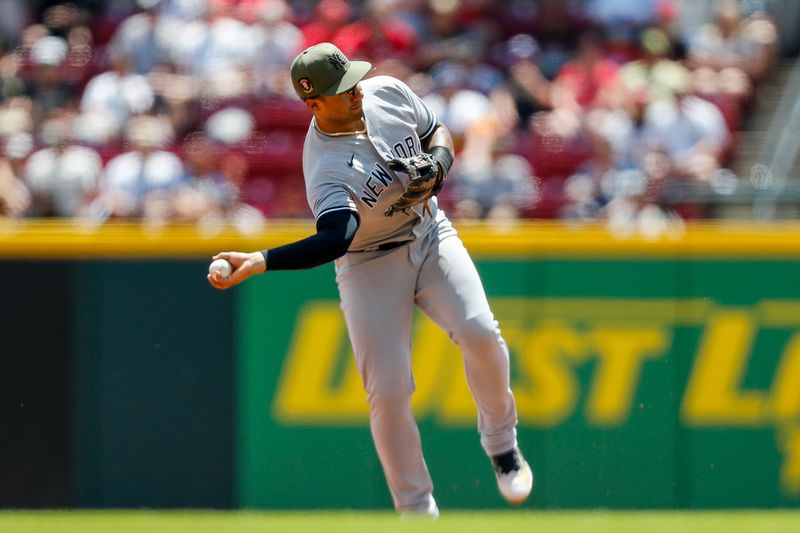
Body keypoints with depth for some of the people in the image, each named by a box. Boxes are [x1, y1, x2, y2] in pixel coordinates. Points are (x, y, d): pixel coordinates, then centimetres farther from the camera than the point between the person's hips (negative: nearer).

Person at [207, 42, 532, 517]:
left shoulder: (387, 92, -9)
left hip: (431, 237, 4)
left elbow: (437, 134, 9)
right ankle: (418, 510, 4)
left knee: (478, 330, -22)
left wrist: (436, 166, -14)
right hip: (369, 267, -4)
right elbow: (335, 238, -42)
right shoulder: (326, 166, -27)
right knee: (389, 391, -11)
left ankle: (501, 440, 2)